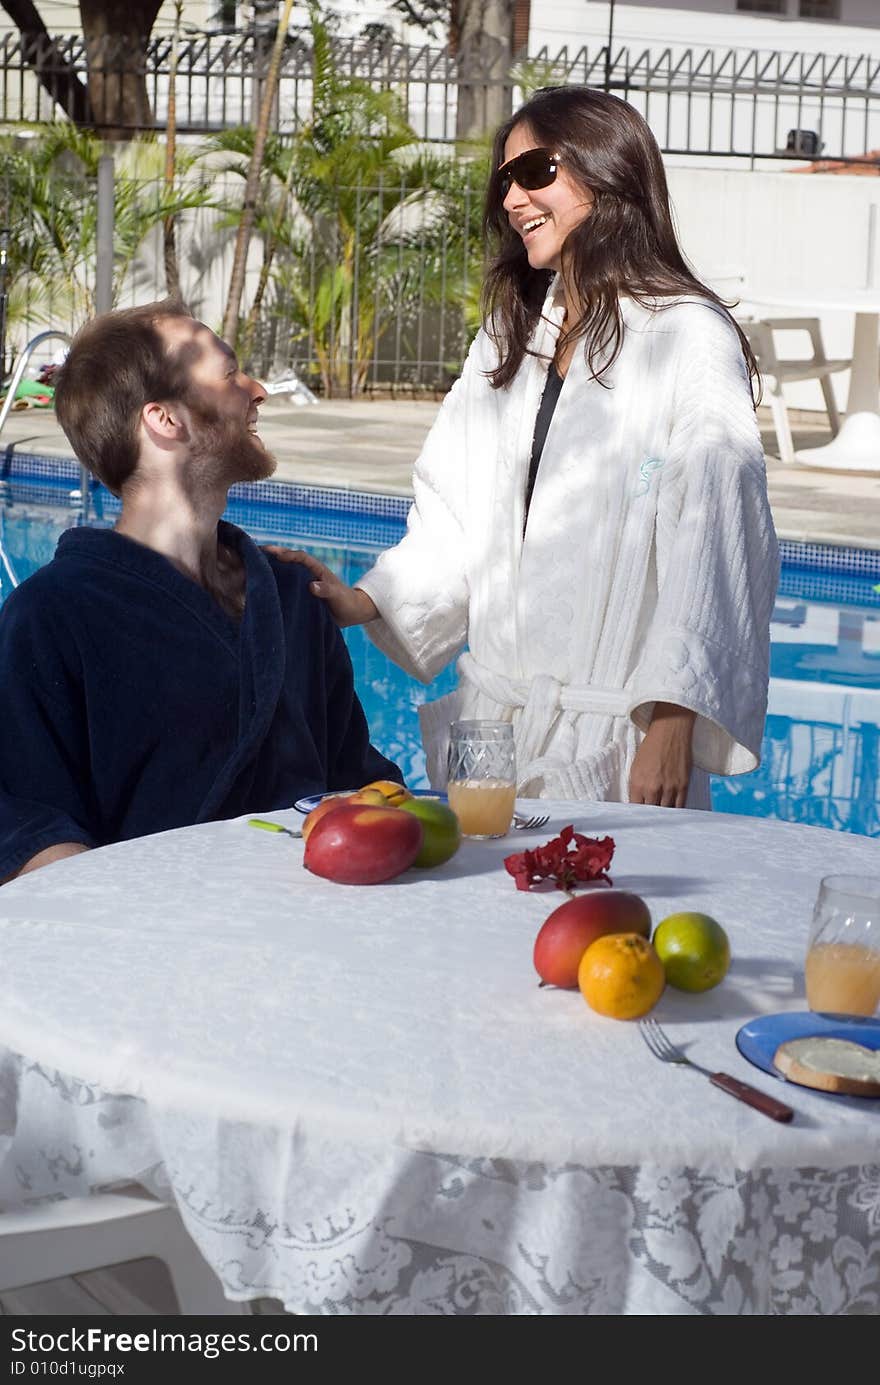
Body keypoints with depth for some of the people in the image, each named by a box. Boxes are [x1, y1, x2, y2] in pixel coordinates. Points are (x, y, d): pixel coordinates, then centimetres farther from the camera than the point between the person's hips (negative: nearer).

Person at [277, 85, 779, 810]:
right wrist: (366, 601, -4)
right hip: (491, 719, 6)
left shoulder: (688, 336, -6)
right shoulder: (508, 337, 16)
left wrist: (673, 729, -17)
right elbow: (460, 518, 12)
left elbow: (713, 546, -12)